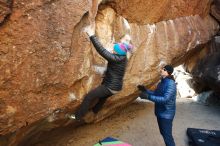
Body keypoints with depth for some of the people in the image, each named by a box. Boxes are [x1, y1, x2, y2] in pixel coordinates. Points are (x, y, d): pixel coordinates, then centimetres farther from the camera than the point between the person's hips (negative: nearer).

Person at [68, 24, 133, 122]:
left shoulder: (116, 59, -27)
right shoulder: (123, 58, -2)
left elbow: (102, 51, -36)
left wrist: (92, 36, -36)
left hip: (110, 87, -9)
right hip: (116, 86, 9)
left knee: (88, 97, 2)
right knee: (103, 97, 34)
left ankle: (78, 116, 15)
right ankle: (95, 110, 59)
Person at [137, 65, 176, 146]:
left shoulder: (170, 84, -22)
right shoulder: (161, 83, 7)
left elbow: (165, 99, -31)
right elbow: (156, 94, 18)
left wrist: (148, 97, -34)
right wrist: (145, 90, 6)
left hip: (166, 114, -9)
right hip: (160, 113, 9)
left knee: (167, 135, 1)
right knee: (163, 133, 22)